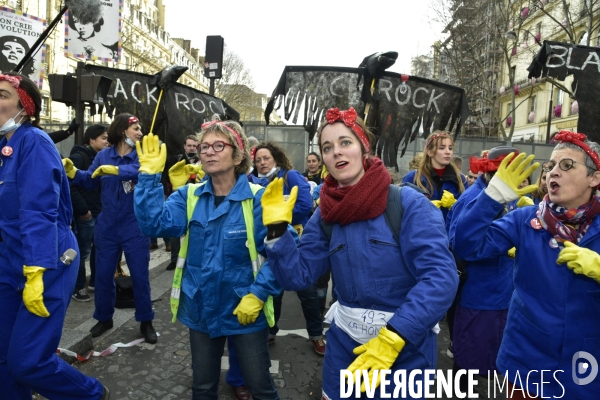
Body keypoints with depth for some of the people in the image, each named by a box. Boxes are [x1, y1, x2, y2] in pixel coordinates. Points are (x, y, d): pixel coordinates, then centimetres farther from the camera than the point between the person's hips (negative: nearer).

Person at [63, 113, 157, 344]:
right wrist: (72, 171, -12)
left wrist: (112, 169, -37)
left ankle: (146, 322, 20)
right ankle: (104, 318, 32)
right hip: (107, 227, 2)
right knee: (103, 275, 12)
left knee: (140, 276, 5)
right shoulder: (104, 155, 1)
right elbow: (89, 181, 5)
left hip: (135, 227, -2)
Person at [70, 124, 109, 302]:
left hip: (100, 211, 7)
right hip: (86, 213, -7)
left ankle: (95, 280, 31)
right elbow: (71, 186, -18)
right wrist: (82, 210, -17)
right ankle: (78, 287, 14)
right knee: (83, 250, 1)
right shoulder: (79, 157, -11)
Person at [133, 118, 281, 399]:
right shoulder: (189, 196, 0)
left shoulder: (258, 198, -15)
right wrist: (149, 176, -20)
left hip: (245, 309, -4)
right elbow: (155, 223, -15)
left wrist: (258, 294, -23)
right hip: (201, 308, 4)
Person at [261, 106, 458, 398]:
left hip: (405, 346, -4)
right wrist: (276, 228, -14)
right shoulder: (326, 215, 1)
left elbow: (441, 276, -22)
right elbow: (296, 276, -2)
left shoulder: (409, 203, -14)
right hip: (344, 342, 5)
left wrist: (393, 336, -28)